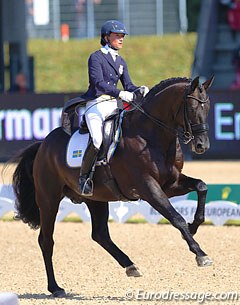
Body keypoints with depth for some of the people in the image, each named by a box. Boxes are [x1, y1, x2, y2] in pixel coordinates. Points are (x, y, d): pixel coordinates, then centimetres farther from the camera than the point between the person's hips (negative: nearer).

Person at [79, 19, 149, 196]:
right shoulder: (96, 57, -4)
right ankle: (84, 177, -12)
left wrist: (140, 90, -10)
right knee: (97, 140, -29)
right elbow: (98, 83, -18)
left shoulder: (121, 62, 17)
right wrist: (120, 93, -31)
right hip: (96, 105, -7)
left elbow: (128, 85, 13)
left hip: (113, 106, 7)